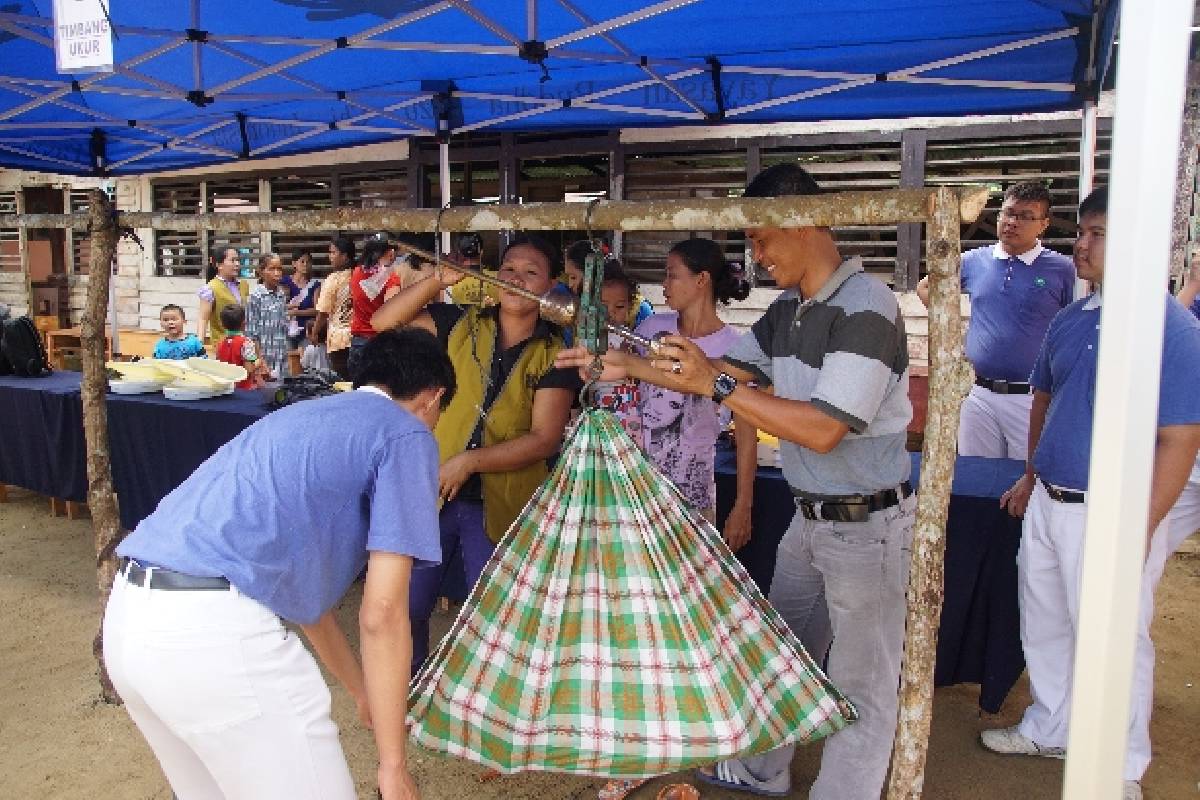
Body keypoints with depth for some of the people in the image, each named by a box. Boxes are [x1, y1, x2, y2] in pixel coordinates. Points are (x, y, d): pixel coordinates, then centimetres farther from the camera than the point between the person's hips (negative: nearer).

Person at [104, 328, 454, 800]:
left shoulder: (302, 415, 26)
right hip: (218, 629, -9)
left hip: (126, 618, 9)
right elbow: (381, 612, -6)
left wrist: (361, 690, 41)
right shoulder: (406, 435, 2)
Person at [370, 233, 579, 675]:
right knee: (408, 604, 12)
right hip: (430, 490, 2)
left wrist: (469, 461, -19)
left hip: (498, 503, -2)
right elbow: (384, 322, 1)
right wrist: (439, 280, -9)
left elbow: (544, 439, -12)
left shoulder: (554, 356, -5)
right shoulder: (461, 324, 2)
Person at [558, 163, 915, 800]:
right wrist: (626, 365, 6)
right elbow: (729, 371, 14)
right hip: (811, 517, 9)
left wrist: (715, 384, -25)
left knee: (860, 685, 7)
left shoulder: (866, 307, -21)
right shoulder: (788, 311, 6)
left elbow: (822, 429, -28)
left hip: (868, 525, -9)